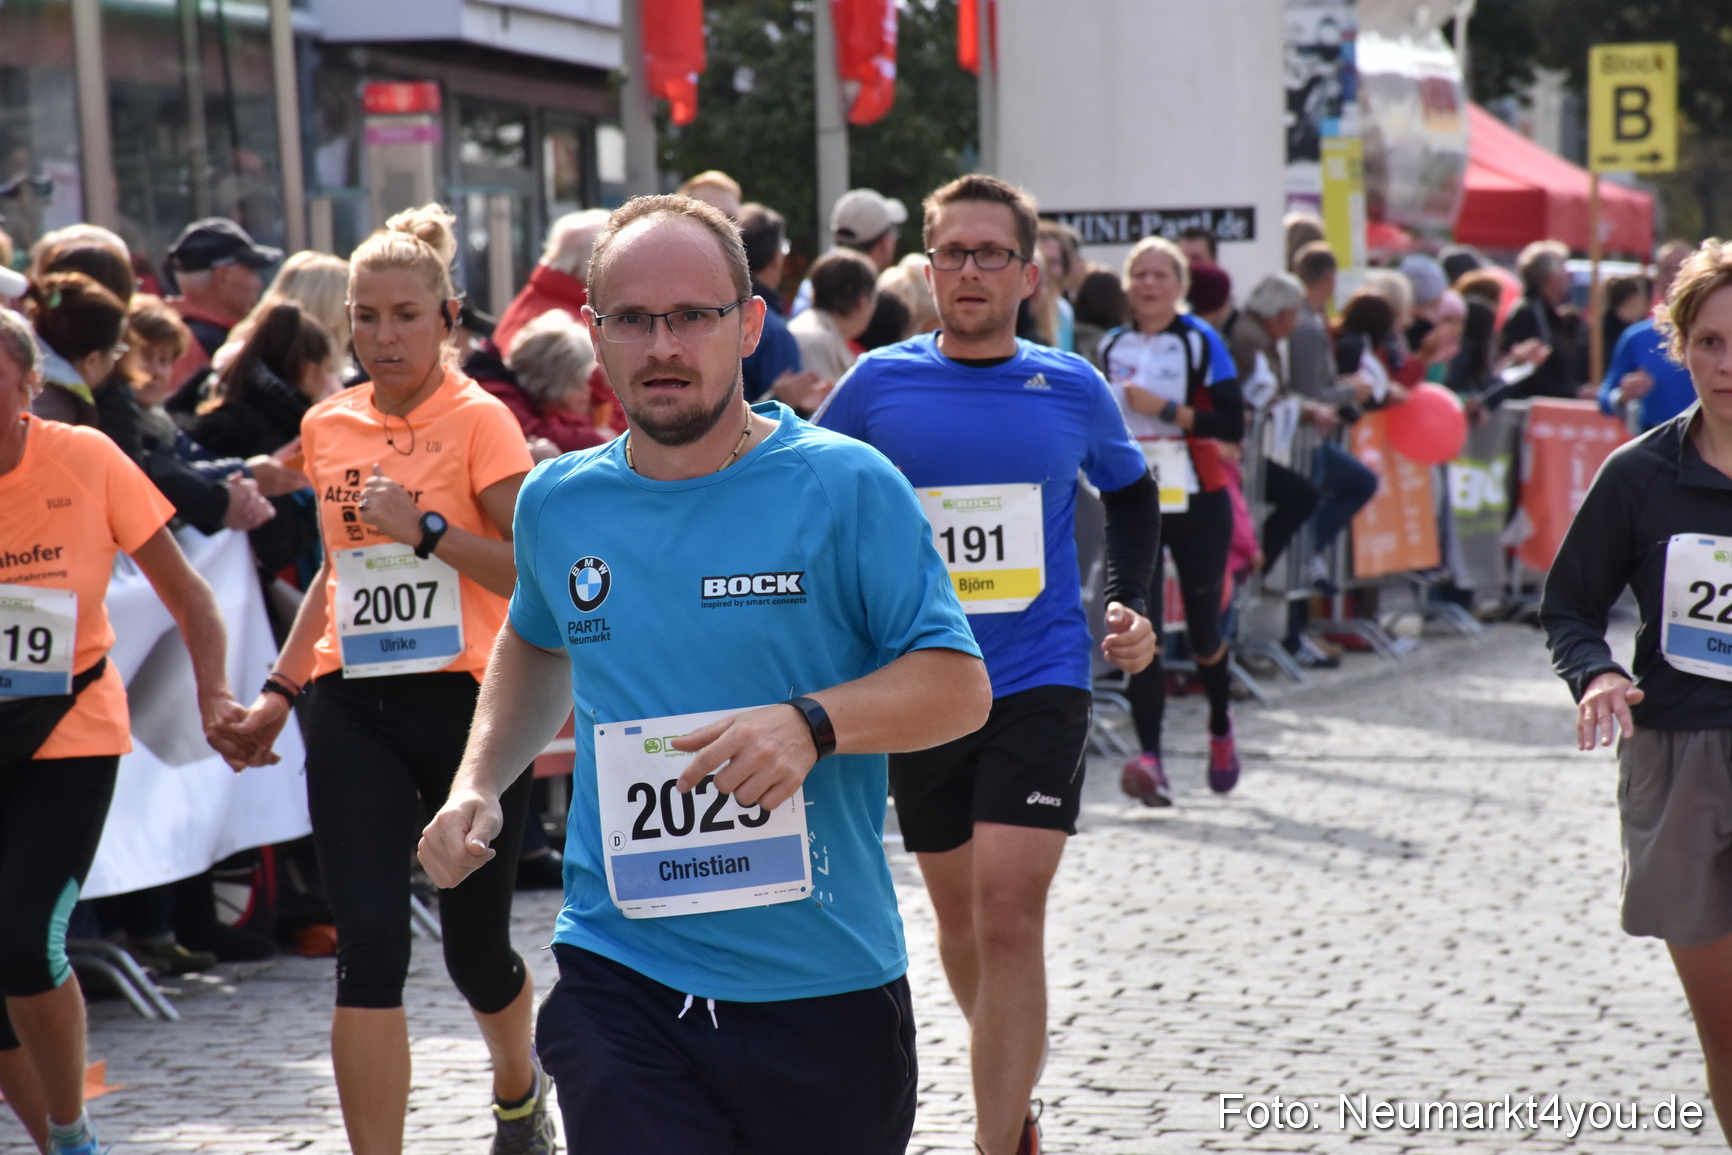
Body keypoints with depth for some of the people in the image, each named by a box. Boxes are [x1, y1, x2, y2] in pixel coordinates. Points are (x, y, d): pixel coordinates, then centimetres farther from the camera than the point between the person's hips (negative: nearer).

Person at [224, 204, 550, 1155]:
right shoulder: (328, 425, 9)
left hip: (469, 701, -3)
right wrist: (280, 690, 19)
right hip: (354, 710, 3)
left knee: (475, 951, 10)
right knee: (368, 947, -9)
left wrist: (426, 525, -20)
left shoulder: (479, 420, -6)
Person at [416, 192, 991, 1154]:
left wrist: (812, 723, -25)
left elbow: (959, 686, -8)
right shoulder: (556, 505, 6)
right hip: (620, 981, 2)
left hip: (827, 980, -1)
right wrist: (478, 785, 12)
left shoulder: (849, 488, -7)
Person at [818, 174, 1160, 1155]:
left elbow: (1132, 494, 18)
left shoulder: (1073, 390, 0)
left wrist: (1134, 606, 6)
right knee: (960, 919, 15)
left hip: (1041, 680, -2)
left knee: (1010, 916, -15)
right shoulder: (879, 385, -2)